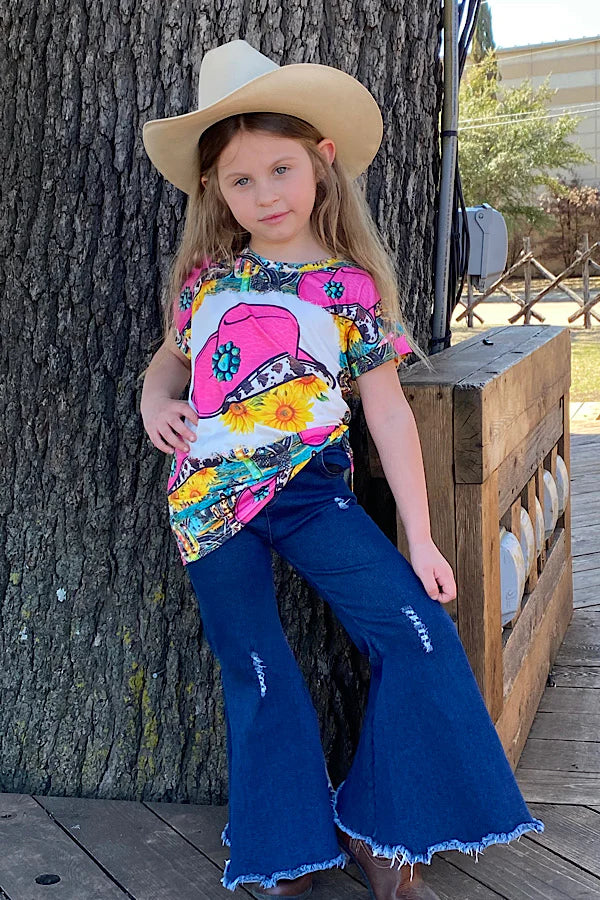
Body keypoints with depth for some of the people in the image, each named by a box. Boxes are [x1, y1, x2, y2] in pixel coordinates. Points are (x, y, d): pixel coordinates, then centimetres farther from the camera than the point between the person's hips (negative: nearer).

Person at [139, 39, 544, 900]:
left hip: (311, 494, -1)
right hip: (210, 499, 2)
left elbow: (389, 412, -2)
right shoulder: (205, 276, 4)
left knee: (420, 634, -12)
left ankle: (376, 829, 8)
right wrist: (154, 397, -3)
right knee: (256, 674, 8)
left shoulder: (352, 288, -2)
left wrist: (419, 538, -4)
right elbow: (173, 353, 22)